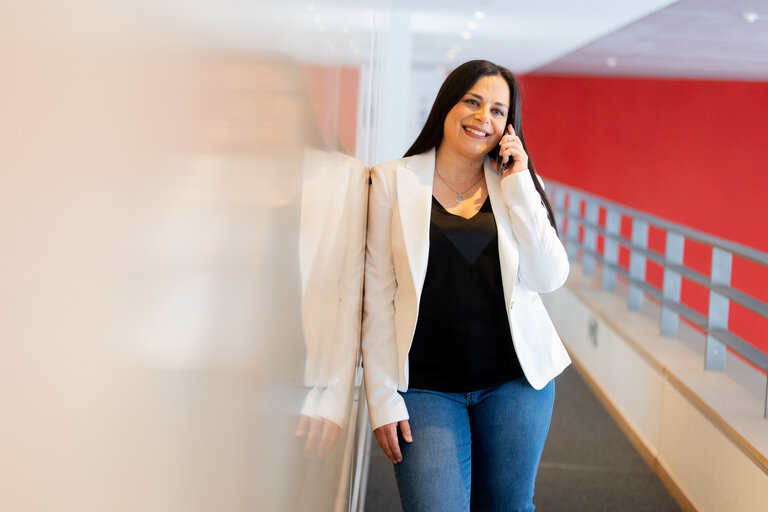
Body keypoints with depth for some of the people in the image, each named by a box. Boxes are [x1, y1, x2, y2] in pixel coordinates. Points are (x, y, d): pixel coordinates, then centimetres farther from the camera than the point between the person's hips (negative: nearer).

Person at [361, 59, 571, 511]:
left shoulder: (518, 184, 7)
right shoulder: (394, 181, 0)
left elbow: (550, 279, -5)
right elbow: (378, 296, -2)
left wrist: (518, 185, -8)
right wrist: (383, 398, -6)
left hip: (515, 379, 3)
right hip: (426, 386, -2)